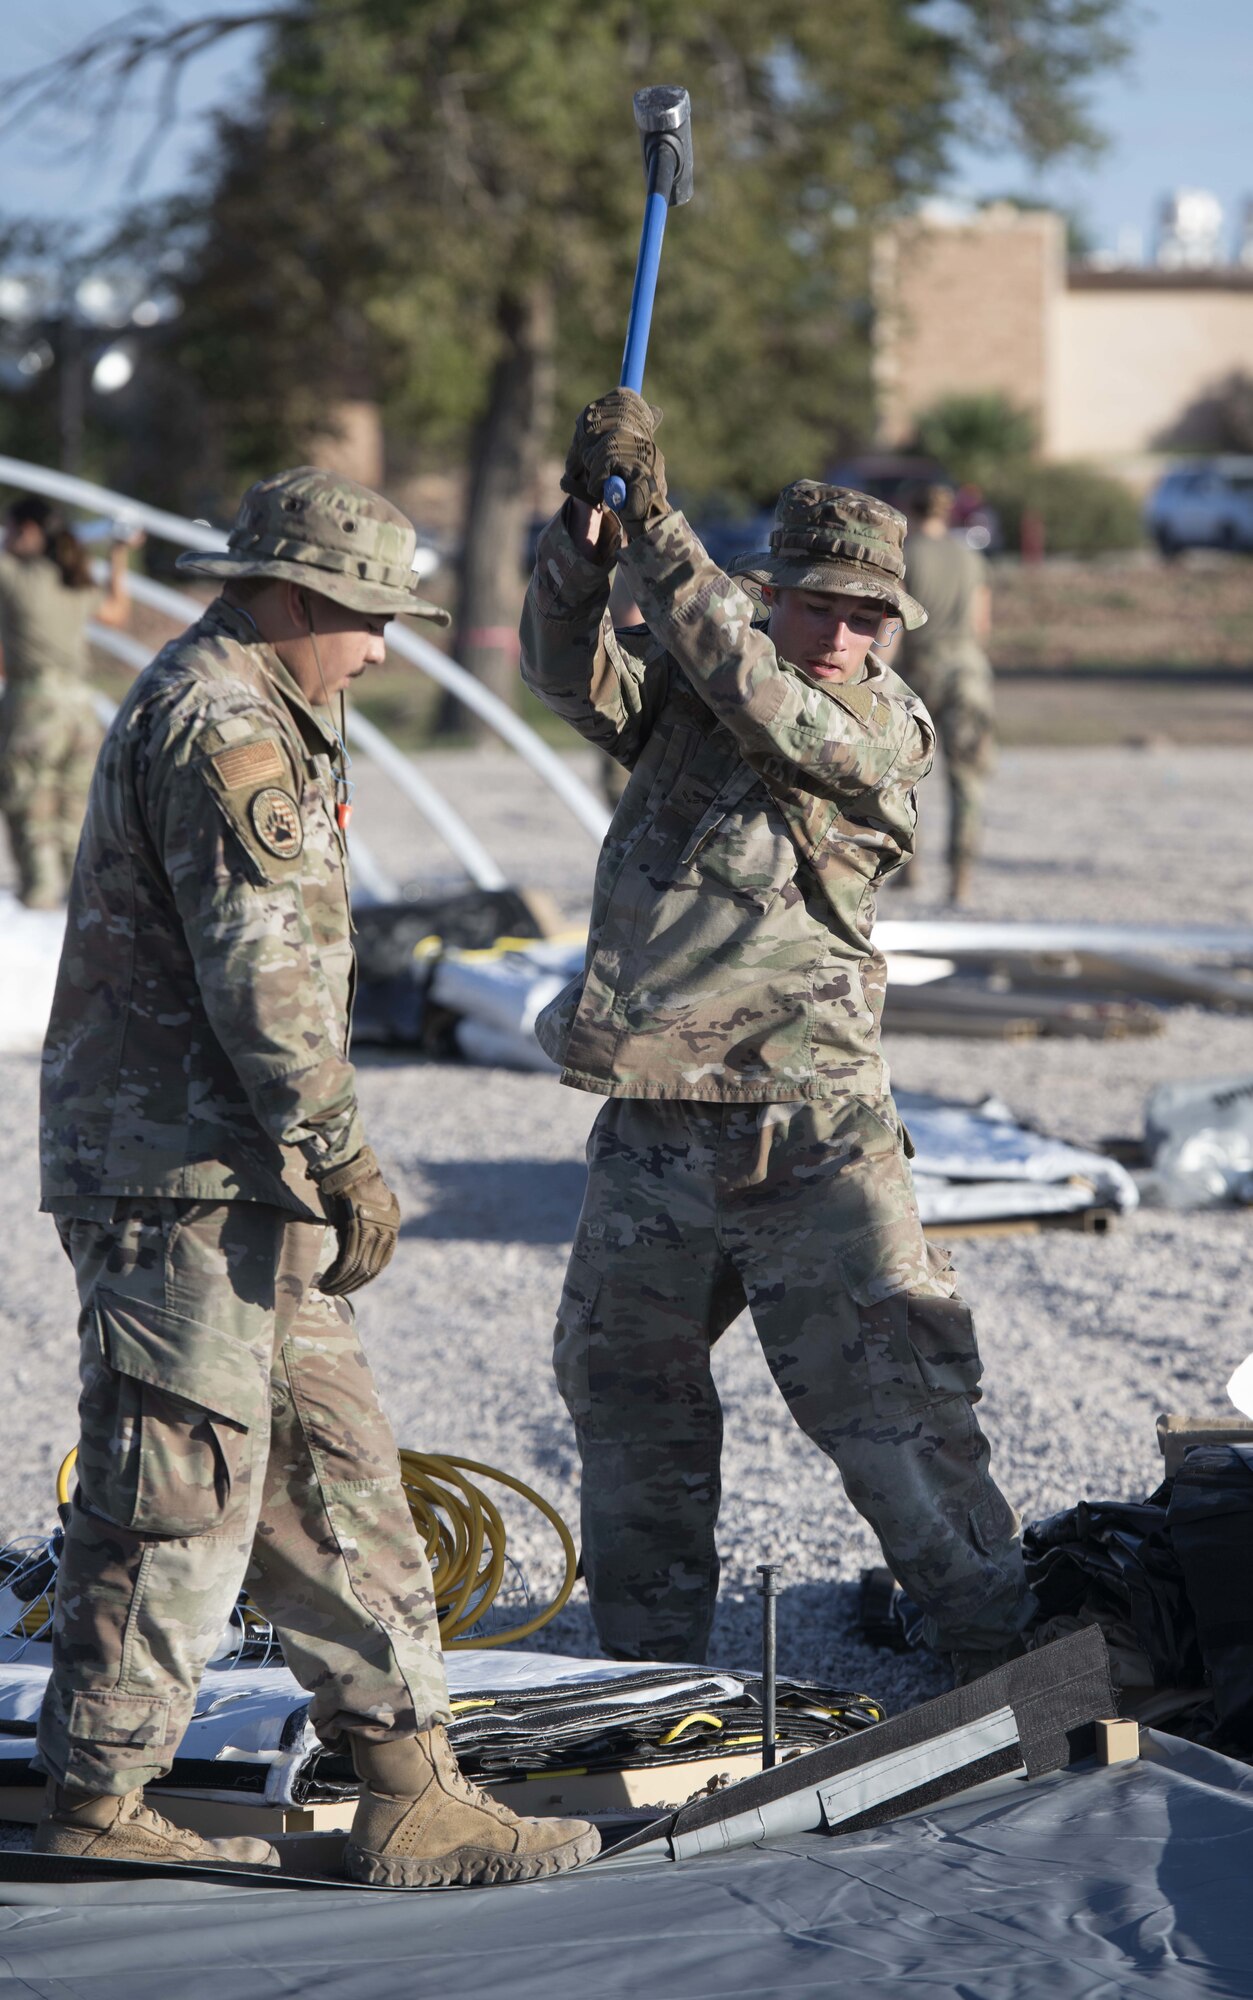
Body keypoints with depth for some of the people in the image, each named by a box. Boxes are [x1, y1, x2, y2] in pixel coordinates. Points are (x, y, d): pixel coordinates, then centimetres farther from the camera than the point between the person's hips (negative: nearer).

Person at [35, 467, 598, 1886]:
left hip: (233, 1180, 11)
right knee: (178, 1495, -5)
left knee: (332, 1476, 10)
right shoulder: (223, 728, -14)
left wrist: (319, 1161, 22)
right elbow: (261, 969, -21)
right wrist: (345, 1156, -15)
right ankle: (96, 1799, 3)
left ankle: (406, 1783, 13)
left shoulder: (220, 711, 21)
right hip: (183, 1178, -11)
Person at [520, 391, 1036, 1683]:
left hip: (806, 1126, -5)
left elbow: (758, 698, -21)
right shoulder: (682, 685, 6)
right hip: (648, 1124, 5)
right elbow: (573, 675, -11)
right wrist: (582, 545, -30)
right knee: (624, 1383, 15)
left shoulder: (886, 730, -5)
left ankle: (1001, 1639, 2)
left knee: (885, 1386, -6)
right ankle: (652, 1661, 30)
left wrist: (654, 522, -25)